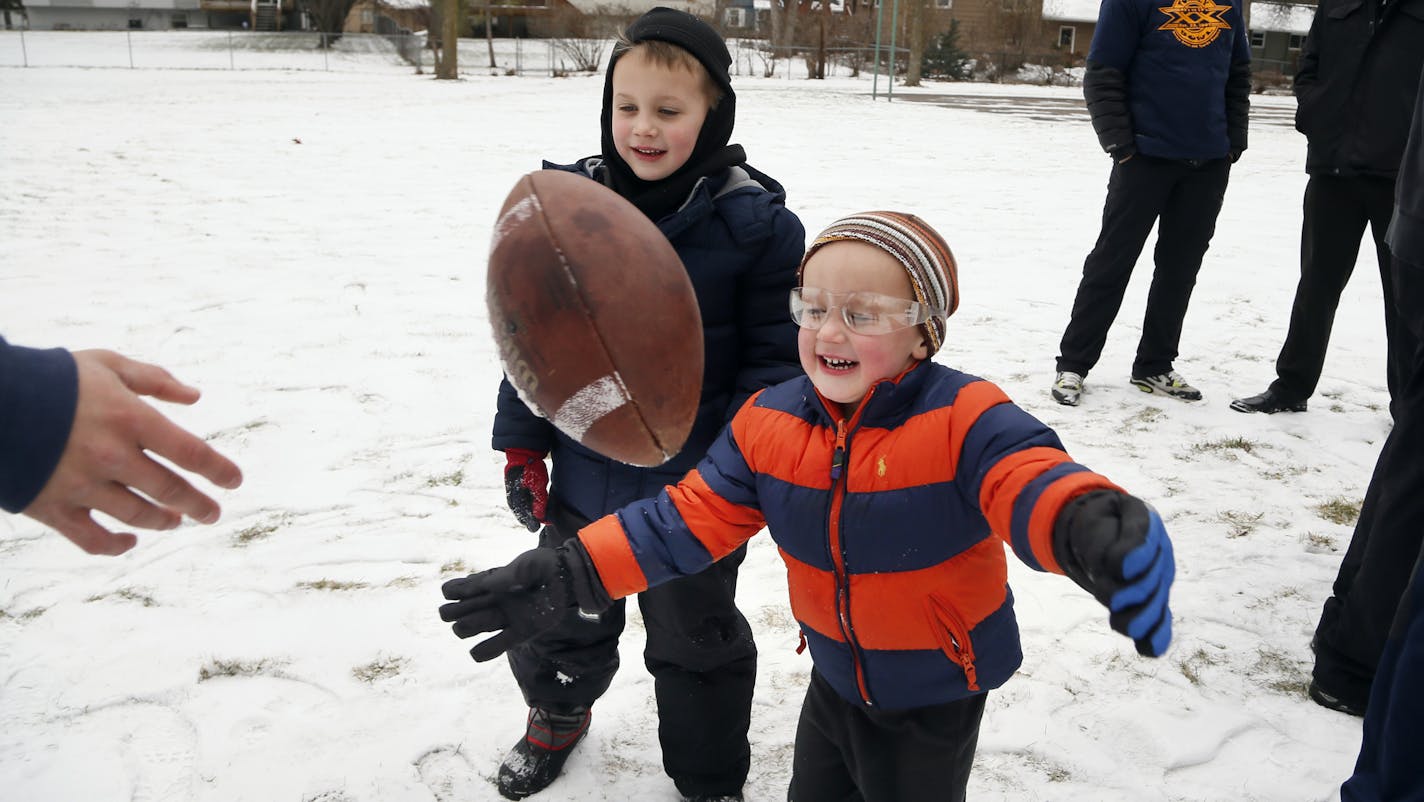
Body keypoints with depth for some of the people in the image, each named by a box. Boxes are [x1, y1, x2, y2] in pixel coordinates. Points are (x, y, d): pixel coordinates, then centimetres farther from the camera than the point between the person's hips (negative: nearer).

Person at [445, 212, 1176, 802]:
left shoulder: (962, 419, -26)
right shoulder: (768, 423, -12)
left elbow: (1030, 481, -41)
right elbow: (688, 517, -12)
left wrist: (1093, 532, -67)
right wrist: (572, 573, -22)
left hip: (939, 691, -4)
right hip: (836, 674, 5)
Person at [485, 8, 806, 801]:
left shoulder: (755, 222, -18)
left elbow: (776, 355, -14)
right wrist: (522, 442, 2)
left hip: (694, 492, -3)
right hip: (583, 477, 4)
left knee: (695, 639, 18)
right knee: (561, 619, 26)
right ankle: (559, 713, 58)